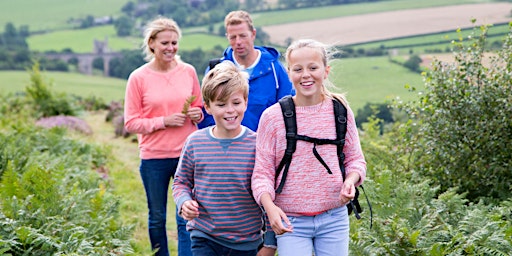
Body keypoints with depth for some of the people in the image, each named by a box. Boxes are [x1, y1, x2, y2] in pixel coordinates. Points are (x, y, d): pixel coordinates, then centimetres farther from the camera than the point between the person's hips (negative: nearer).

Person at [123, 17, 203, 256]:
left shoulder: (188, 71, 2)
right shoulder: (138, 77, -5)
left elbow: (199, 108, 15)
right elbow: (131, 122, -4)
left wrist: (197, 114, -8)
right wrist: (164, 121, -15)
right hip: (154, 158, -1)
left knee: (187, 218, 0)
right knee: (157, 218, 12)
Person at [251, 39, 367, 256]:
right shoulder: (273, 116, -7)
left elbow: (355, 158, 10)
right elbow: (262, 171, -4)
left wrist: (351, 180, -12)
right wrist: (269, 207, -21)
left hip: (334, 218, 2)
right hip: (290, 221, -2)